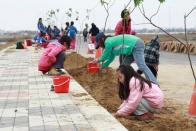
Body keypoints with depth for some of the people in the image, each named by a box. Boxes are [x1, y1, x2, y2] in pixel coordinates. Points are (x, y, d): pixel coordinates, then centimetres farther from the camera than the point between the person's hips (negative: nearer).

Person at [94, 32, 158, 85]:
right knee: (124, 66, 15)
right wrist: (102, 67, 36)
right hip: (133, 48, 11)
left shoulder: (108, 42, -9)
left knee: (141, 66, -23)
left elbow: (104, 57, 1)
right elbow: (110, 58, 31)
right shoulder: (112, 41, 21)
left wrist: (98, 60, 21)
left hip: (136, 45, -11)